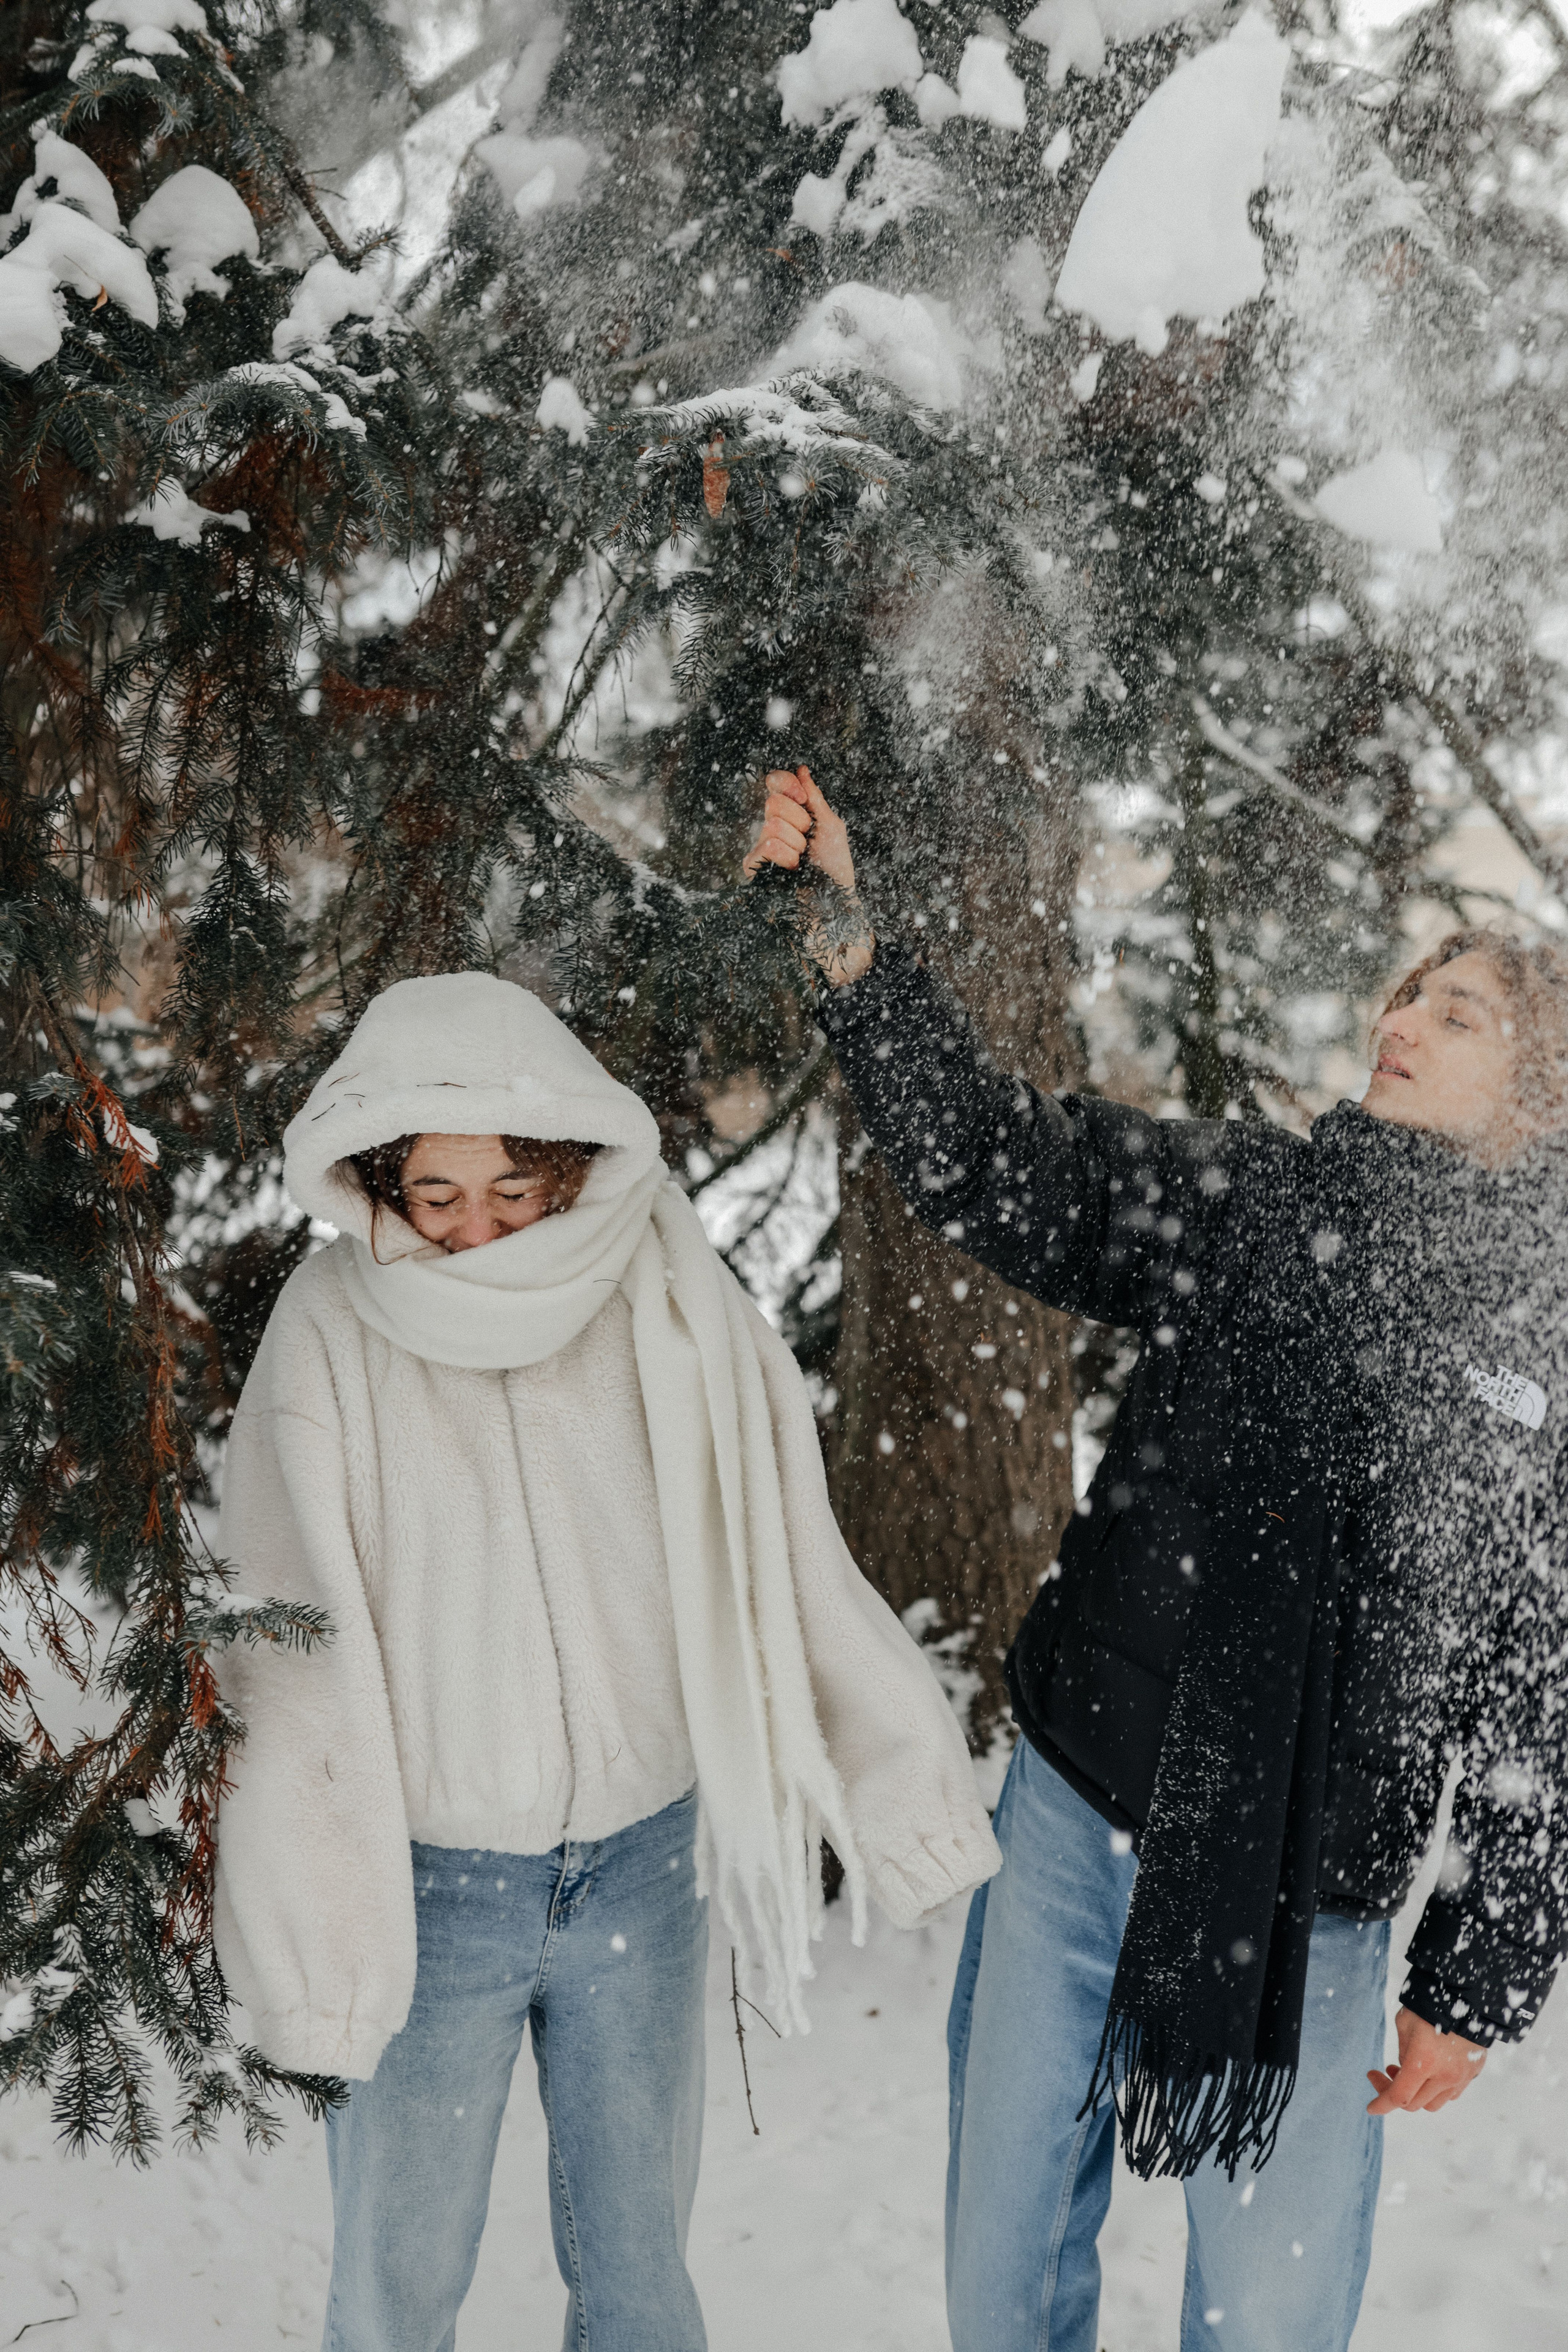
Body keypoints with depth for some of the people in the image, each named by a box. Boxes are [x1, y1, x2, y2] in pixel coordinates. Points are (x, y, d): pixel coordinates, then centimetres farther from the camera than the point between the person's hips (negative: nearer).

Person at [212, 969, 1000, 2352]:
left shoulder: (672, 1305, -8)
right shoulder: (333, 1336, -13)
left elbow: (790, 1574, -2)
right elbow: (290, 1664, -9)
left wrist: (910, 1801, 0)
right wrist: (305, 1948, -9)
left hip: (641, 1866, 2)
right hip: (430, 1885, -1)